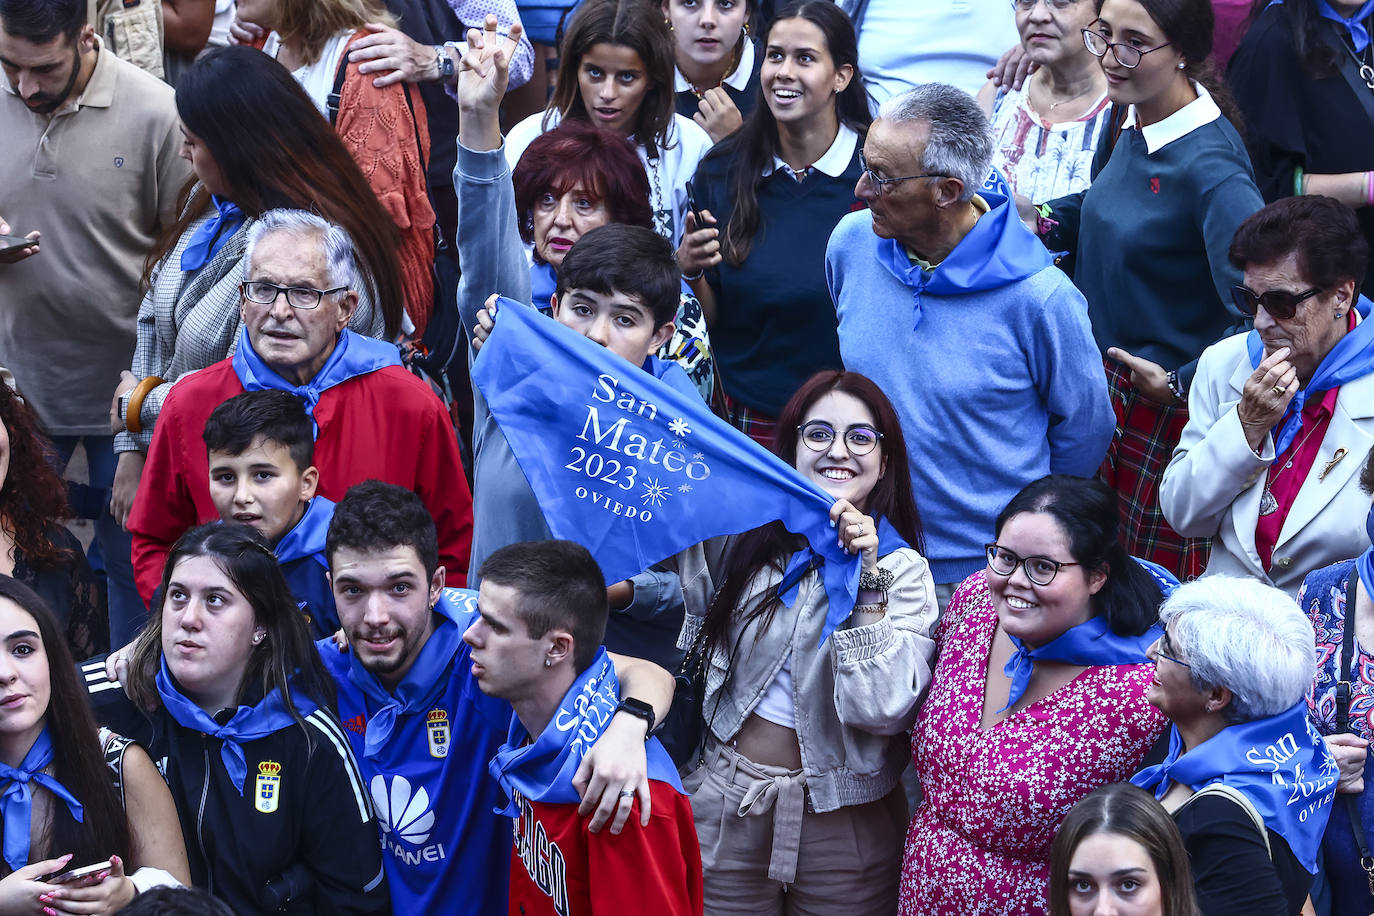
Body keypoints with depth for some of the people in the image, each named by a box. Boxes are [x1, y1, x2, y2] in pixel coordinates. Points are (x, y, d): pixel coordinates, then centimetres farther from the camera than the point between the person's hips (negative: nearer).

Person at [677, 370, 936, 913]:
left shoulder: (903, 571, -6)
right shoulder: (742, 539, 1)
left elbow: (885, 710, -18)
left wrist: (866, 584, -21)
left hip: (842, 823, -2)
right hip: (725, 805, 2)